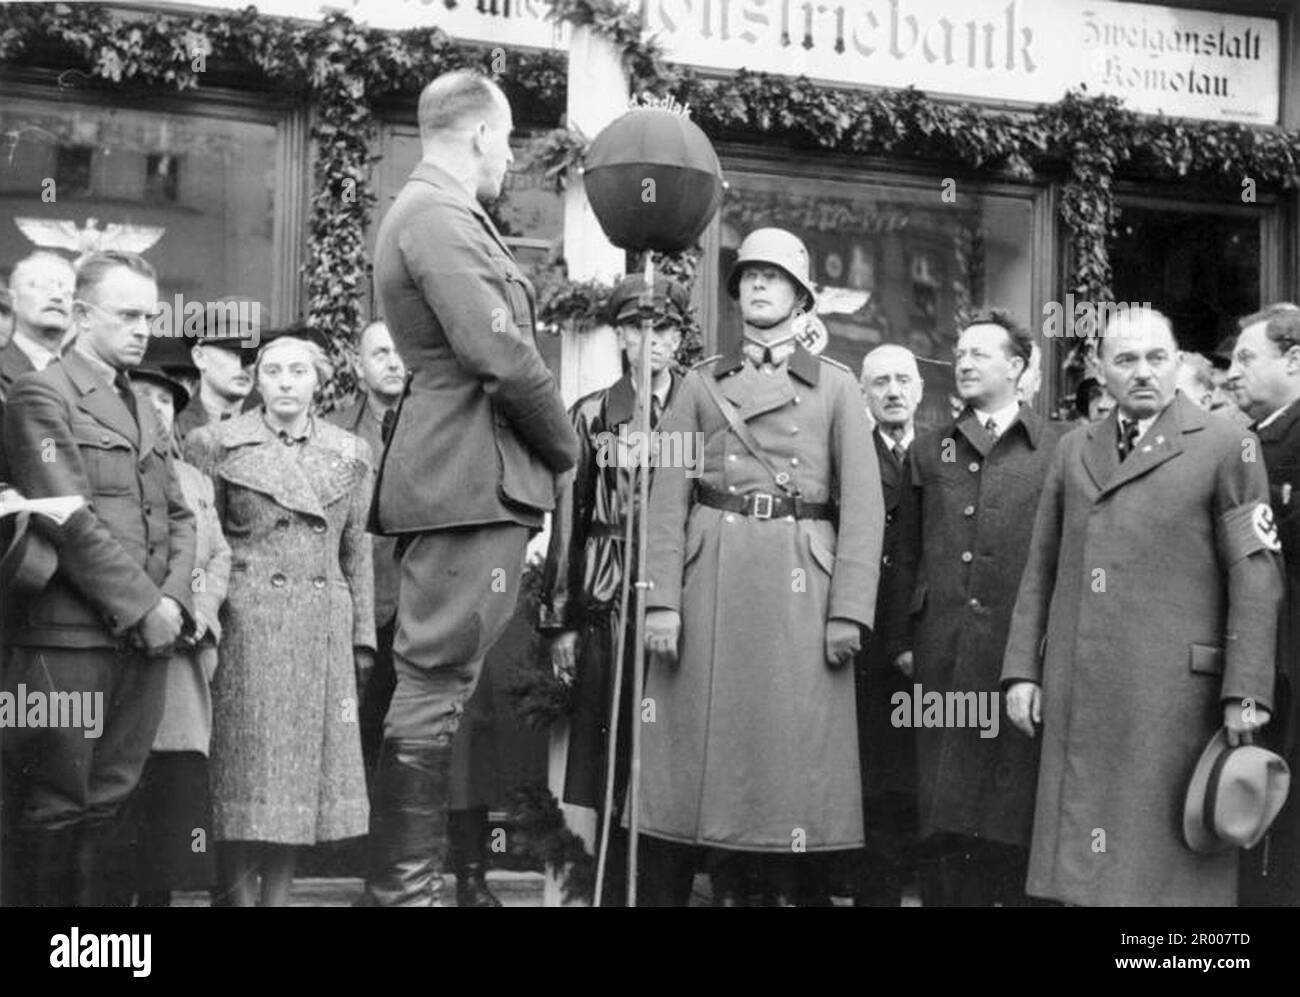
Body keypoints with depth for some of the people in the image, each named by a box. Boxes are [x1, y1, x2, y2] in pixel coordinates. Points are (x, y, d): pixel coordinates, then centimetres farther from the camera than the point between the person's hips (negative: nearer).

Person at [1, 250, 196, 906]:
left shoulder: (140, 408, 20)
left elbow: (179, 518, 17)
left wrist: (173, 599, -1)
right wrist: (144, 606, -13)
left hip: (145, 637, 7)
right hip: (69, 636, -6)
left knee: (109, 801, 8)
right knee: (60, 805, 0)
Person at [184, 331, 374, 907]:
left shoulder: (350, 454, 11)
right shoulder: (217, 445, 2)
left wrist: (363, 636, 11)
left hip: (322, 633, 3)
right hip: (244, 630, -3)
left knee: (303, 773, 5)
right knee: (244, 775, -3)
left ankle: (278, 896, 14)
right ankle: (238, 897, 4)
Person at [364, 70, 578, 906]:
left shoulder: (439, 214, 21)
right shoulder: (437, 216, -12)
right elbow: (499, 353, -21)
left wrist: (542, 445, 12)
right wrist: (564, 443, -7)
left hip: (474, 475, 11)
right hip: (471, 480, -11)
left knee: (446, 687, 14)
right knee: (437, 688, -8)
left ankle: (408, 879, 21)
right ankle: (403, 888, -3)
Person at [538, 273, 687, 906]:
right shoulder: (592, 416, 9)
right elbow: (567, 519, 6)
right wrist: (559, 621, 1)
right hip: (609, 603, 0)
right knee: (605, 751, -1)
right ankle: (608, 886, 7)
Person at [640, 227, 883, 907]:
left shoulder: (836, 386, 12)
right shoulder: (700, 385, 15)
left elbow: (862, 503, 4)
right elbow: (668, 498, 6)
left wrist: (849, 609, -7)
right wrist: (662, 599, -6)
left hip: (801, 583, -1)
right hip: (709, 577, 1)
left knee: (794, 751, -1)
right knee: (691, 750, 0)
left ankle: (790, 887, 8)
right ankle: (665, 891, 7)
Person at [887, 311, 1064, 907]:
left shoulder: (1057, 450, 6)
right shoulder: (929, 450, 15)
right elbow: (907, 554, 13)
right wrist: (902, 640, 7)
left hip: (1023, 651, -2)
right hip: (941, 653, 3)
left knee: (1015, 808, 1)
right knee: (942, 809, 3)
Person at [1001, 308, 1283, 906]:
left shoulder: (1225, 447, 0)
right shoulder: (1073, 451, 14)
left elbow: (1255, 576, -4)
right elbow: (1040, 571, 16)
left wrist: (1246, 693, -10)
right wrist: (1021, 671, 9)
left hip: (1173, 694, -4)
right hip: (1077, 697, 4)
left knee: (1170, 869, 0)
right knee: (1080, 867, 7)